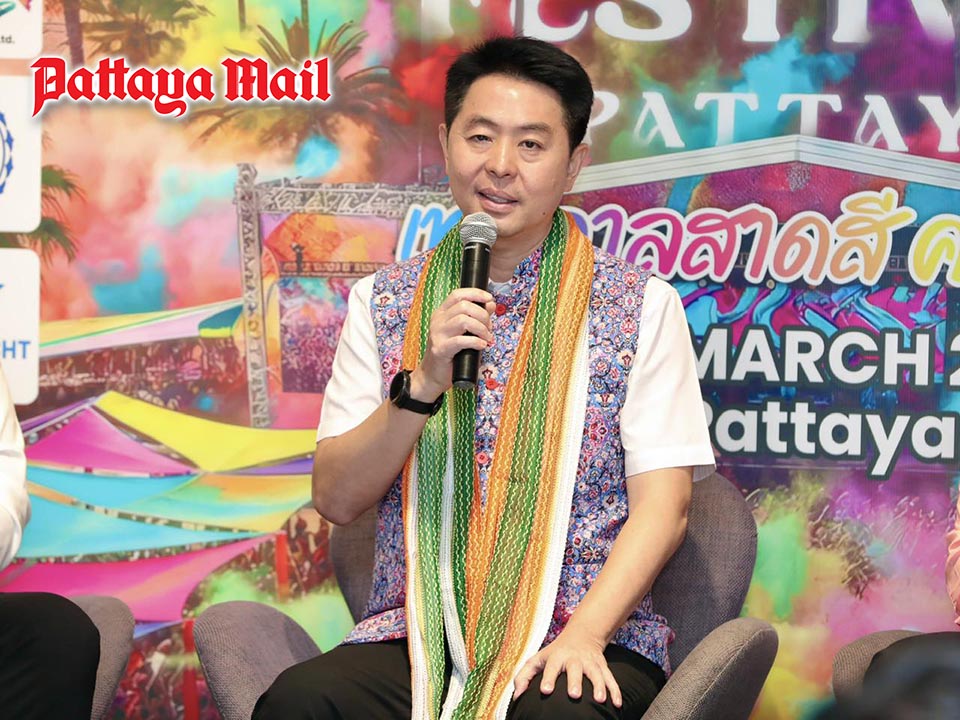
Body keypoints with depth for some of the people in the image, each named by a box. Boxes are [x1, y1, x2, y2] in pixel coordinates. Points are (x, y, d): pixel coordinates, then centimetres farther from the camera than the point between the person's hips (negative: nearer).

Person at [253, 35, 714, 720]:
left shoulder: (643, 306, 4)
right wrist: (422, 384, -11)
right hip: (419, 637, 2)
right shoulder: (382, 302, 10)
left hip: (583, 639, -2)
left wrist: (585, 635, -17)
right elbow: (336, 498, 4)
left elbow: (661, 505, -2)